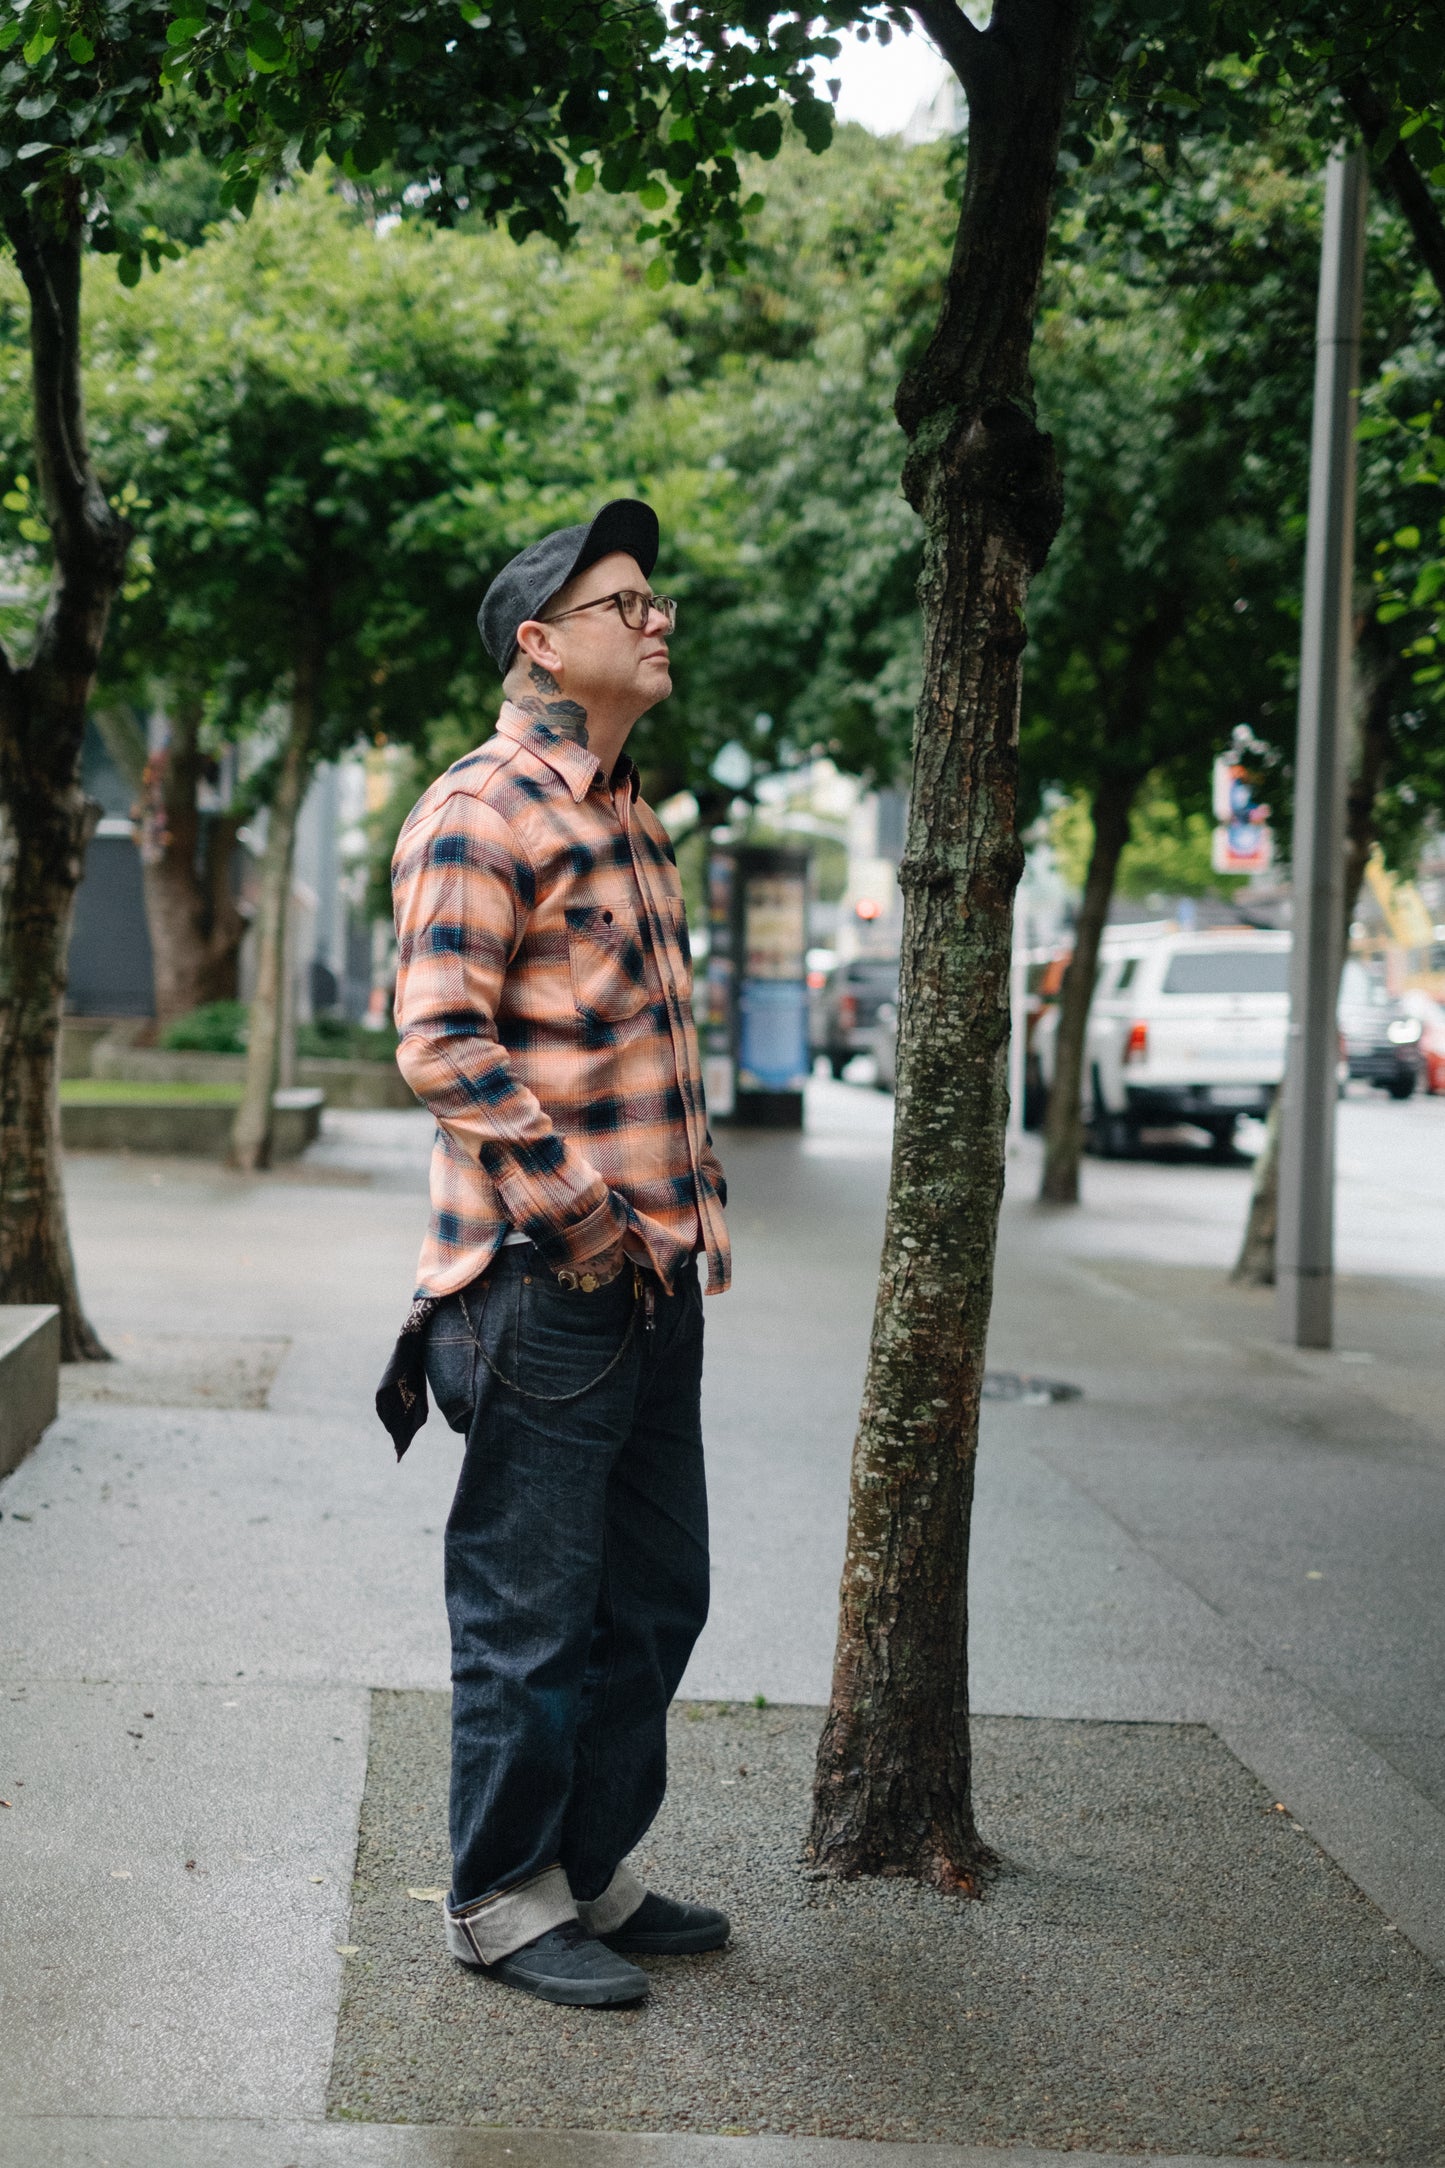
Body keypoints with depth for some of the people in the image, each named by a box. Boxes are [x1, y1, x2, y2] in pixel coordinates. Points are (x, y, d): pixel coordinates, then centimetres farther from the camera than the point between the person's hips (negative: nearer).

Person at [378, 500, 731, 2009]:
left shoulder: (623, 812, 19)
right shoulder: (481, 811, -11)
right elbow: (440, 1044, -18)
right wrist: (574, 1208, -20)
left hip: (654, 1273, 10)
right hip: (544, 1283, -9)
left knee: (652, 1597, 15)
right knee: (531, 1608, 1)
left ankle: (592, 1870, 29)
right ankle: (500, 1900, 15)